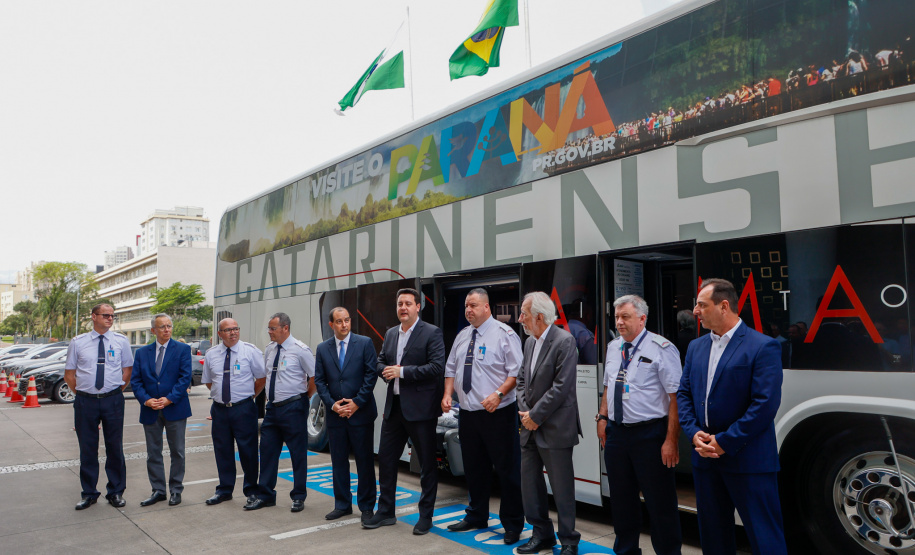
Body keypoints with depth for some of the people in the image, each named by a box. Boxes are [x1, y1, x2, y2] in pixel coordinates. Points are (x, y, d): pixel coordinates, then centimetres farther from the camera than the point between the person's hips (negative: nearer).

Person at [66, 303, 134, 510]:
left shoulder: (121, 341, 4)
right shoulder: (78, 343, 4)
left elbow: (128, 369, 9)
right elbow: (69, 373, 9)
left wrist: (118, 391, 2)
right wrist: (81, 393, 2)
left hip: (113, 401, 0)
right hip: (85, 401, 0)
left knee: (115, 447, 6)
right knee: (87, 448, 7)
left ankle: (115, 492, 19)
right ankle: (89, 493, 21)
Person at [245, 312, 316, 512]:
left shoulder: (300, 350, -11)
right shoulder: (269, 349, 9)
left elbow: (314, 376, -7)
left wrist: (304, 397, -3)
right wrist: (267, 397, 15)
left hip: (293, 407, -6)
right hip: (272, 406, 7)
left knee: (298, 453, 3)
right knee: (268, 450, 11)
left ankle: (299, 497, 16)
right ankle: (265, 495, 24)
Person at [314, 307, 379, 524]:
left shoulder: (364, 343, -2)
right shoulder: (323, 349, 7)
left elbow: (371, 374, -6)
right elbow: (319, 380, 6)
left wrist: (357, 403, -11)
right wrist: (332, 404, -7)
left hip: (361, 412, -3)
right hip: (335, 415, 3)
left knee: (365, 461, 3)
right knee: (338, 461, 11)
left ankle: (366, 506, 15)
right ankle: (342, 504, 24)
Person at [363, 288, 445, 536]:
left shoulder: (431, 333, -9)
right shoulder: (390, 334, 13)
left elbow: (437, 367, -18)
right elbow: (380, 362, 17)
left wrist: (402, 371, -18)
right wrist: (386, 371, -7)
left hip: (420, 408, -6)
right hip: (394, 406, 7)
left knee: (427, 463, 5)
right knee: (385, 458, 12)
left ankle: (426, 516, 19)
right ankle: (385, 511, 28)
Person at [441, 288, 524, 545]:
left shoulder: (504, 333, -8)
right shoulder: (462, 336, 12)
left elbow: (516, 371, -13)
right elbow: (451, 369, 18)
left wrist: (499, 394, -24)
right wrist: (447, 394, 4)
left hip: (497, 413, -6)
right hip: (468, 413, 6)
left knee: (507, 470, 1)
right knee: (474, 468, 17)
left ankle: (512, 524, 15)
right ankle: (476, 517, 34)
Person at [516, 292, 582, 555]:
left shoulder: (564, 341, -15)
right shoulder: (530, 342, 11)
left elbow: (561, 387, -20)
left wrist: (535, 416, -15)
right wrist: (524, 412, 0)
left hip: (555, 429, -8)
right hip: (530, 427, 8)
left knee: (562, 488, 4)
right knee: (529, 482, 14)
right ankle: (542, 534, 30)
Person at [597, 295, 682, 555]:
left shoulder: (661, 348, -12)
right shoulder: (613, 348, 10)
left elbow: (676, 397, -15)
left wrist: (671, 440, -19)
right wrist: (602, 417, 9)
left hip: (649, 434, -6)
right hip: (616, 433, 6)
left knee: (660, 502, 3)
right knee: (621, 499, 18)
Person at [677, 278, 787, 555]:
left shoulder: (762, 347, -12)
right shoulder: (696, 347, 10)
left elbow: (765, 404, -18)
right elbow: (684, 394, 11)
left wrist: (724, 441, -17)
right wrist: (693, 433, -5)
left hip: (748, 460, -6)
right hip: (705, 458, 7)